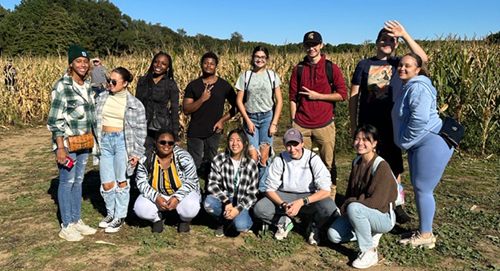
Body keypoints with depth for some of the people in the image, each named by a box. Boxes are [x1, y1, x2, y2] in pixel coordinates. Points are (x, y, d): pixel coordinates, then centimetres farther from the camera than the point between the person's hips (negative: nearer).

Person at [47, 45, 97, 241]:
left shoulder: (88, 85, 7)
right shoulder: (62, 86, -12)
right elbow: (55, 119, -13)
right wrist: (60, 148, -16)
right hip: (67, 141, -6)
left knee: (78, 181, 14)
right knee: (67, 182, 2)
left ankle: (77, 221, 26)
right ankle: (66, 227, 14)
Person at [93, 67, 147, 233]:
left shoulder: (134, 104, -2)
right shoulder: (102, 97, 7)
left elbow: (140, 130, 0)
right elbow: (94, 120, 13)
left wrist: (137, 153, -4)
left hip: (123, 142, -3)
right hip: (105, 142, 3)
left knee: (121, 182, 4)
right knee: (107, 183, 7)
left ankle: (120, 217, 19)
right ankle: (111, 213, 30)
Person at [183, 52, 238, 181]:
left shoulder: (224, 86, 2)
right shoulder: (193, 85, 1)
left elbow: (236, 106, 8)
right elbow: (186, 110, -4)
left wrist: (223, 120, -5)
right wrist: (202, 99, -17)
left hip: (214, 132, 1)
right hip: (195, 132, 0)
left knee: (211, 165, 10)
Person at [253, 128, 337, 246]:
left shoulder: (313, 159, -14)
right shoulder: (280, 160, -9)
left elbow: (326, 190, -20)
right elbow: (270, 189, -7)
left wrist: (302, 202, -31)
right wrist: (283, 205, -26)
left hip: (310, 197, -1)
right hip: (284, 196, 1)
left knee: (329, 207, -33)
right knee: (259, 209, -24)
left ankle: (315, 227, 3)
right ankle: (284, 222, 7)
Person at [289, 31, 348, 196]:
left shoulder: (331, 68, 3)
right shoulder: (298, 69, 8)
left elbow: (342, 94, 1)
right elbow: (293, 98, 10)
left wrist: (318, 96, -8)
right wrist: (293, 121, 5)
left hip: (324, 124, -1)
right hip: (301, 125, 2)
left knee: (328, 163, 5)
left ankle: (330, 199, 19)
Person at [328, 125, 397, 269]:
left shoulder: (381, 166, -21)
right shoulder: (356, 162, 2)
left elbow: (377, 201, -25)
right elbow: (350, 190, 12)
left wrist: (348, 203, -17)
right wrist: (346, 206, -6)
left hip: (383, 217, -7)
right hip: (359, 213, 7)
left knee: (354, 208, -36)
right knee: (333, 235, -10)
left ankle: (370, 252, -17)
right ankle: (371, 233, 11)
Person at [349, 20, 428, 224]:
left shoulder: (398, 64, 5)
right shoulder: (364, 64, 4)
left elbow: (422, 58, -15)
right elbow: (353, 97, 3)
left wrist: (404, 34, -19)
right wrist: (353, 126, -1)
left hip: (391, 125, 0)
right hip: (368, 125, 0)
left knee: (394, 167, 8)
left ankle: (396, 206, 21)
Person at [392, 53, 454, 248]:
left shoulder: (418, 87, -17)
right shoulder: (408, 87, 17)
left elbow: (419, 119, -26)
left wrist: (405, 142, -15)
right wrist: (406, 143, 18)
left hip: (431, 144, -11)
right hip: (419, 145, 11)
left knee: (423, 189, -4)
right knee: (419, 188, 15)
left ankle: (426, 236, 9)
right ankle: (423, 231, 27)